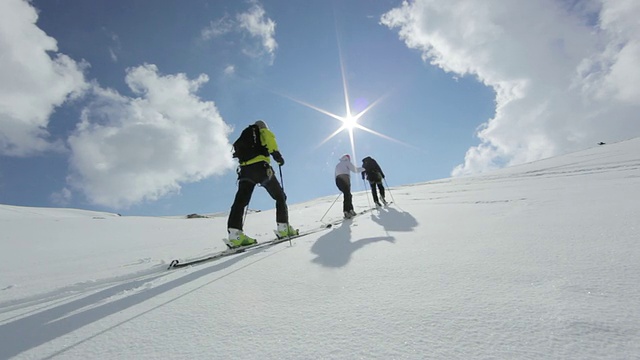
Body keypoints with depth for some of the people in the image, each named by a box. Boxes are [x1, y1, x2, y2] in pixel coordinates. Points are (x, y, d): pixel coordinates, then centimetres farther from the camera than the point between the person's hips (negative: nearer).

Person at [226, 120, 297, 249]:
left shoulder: (244, 136, 34)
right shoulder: (264, 132, 17)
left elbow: (238, 152, 26)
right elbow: (270, 139, -6)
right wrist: (277, 155, -13)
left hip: (244, 169, 5)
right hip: (261, 167, -5)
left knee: (240, 201, -5)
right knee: (280, 197, 6)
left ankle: (235, 234, -20)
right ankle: (283, 228, -1)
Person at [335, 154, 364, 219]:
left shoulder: (337, 165, 32)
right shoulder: (347, 162, 13)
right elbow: (354, 169, 4)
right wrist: (362, 169, 21)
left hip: (338, 180, 7)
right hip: (344, 179, -7)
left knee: (347, 194, 15)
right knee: (347, 195, -10)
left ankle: (351, 210, 14)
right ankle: (346, 211, -22)